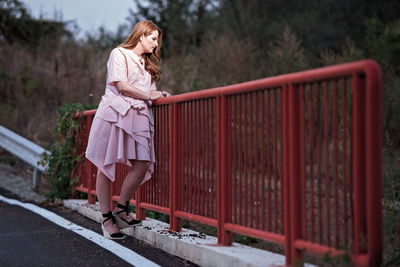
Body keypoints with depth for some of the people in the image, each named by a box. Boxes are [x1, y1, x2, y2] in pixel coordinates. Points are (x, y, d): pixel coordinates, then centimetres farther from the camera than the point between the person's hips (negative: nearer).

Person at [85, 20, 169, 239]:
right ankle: (106, 218, 1)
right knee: (106, 165, -4)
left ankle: (121, 210, 5)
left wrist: (159, 96, 0)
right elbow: (121, 86, -7)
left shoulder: (147, 64, 28)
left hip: (138, 116, 6)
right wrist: (148, 95, -1)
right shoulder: (120, 54, 4)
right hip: (114, 113, -6)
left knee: (143, 165, -10)